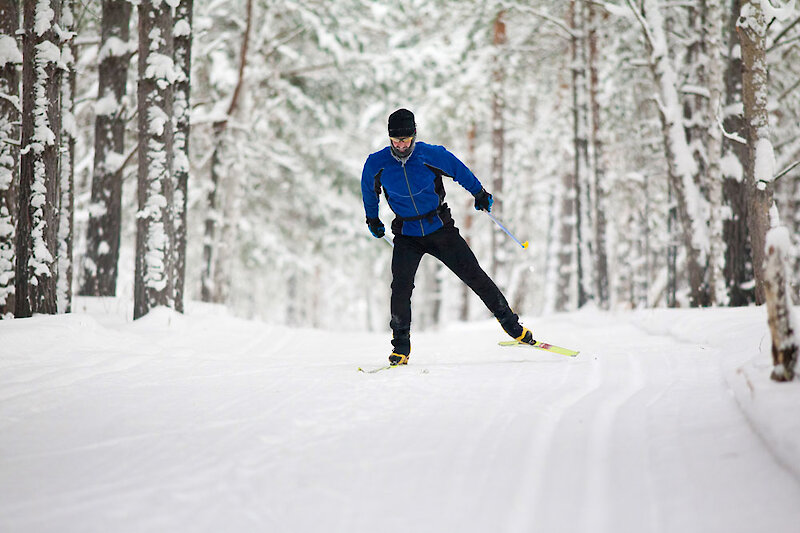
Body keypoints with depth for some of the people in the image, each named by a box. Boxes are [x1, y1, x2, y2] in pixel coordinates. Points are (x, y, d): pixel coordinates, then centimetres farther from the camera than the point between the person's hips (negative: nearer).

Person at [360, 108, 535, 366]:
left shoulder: (431, 155, -15)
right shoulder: (377, 164, -11)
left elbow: (459, 170, 5)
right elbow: (369, 189, 12)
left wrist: (479, 194, 17)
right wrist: (372, 219, 22)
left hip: (440, 229, 0)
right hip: (407, 235, 1)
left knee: (474, 275, -2)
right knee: (401, 286, -18)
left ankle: (511, 324, 12)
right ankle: (401, 346, -6)